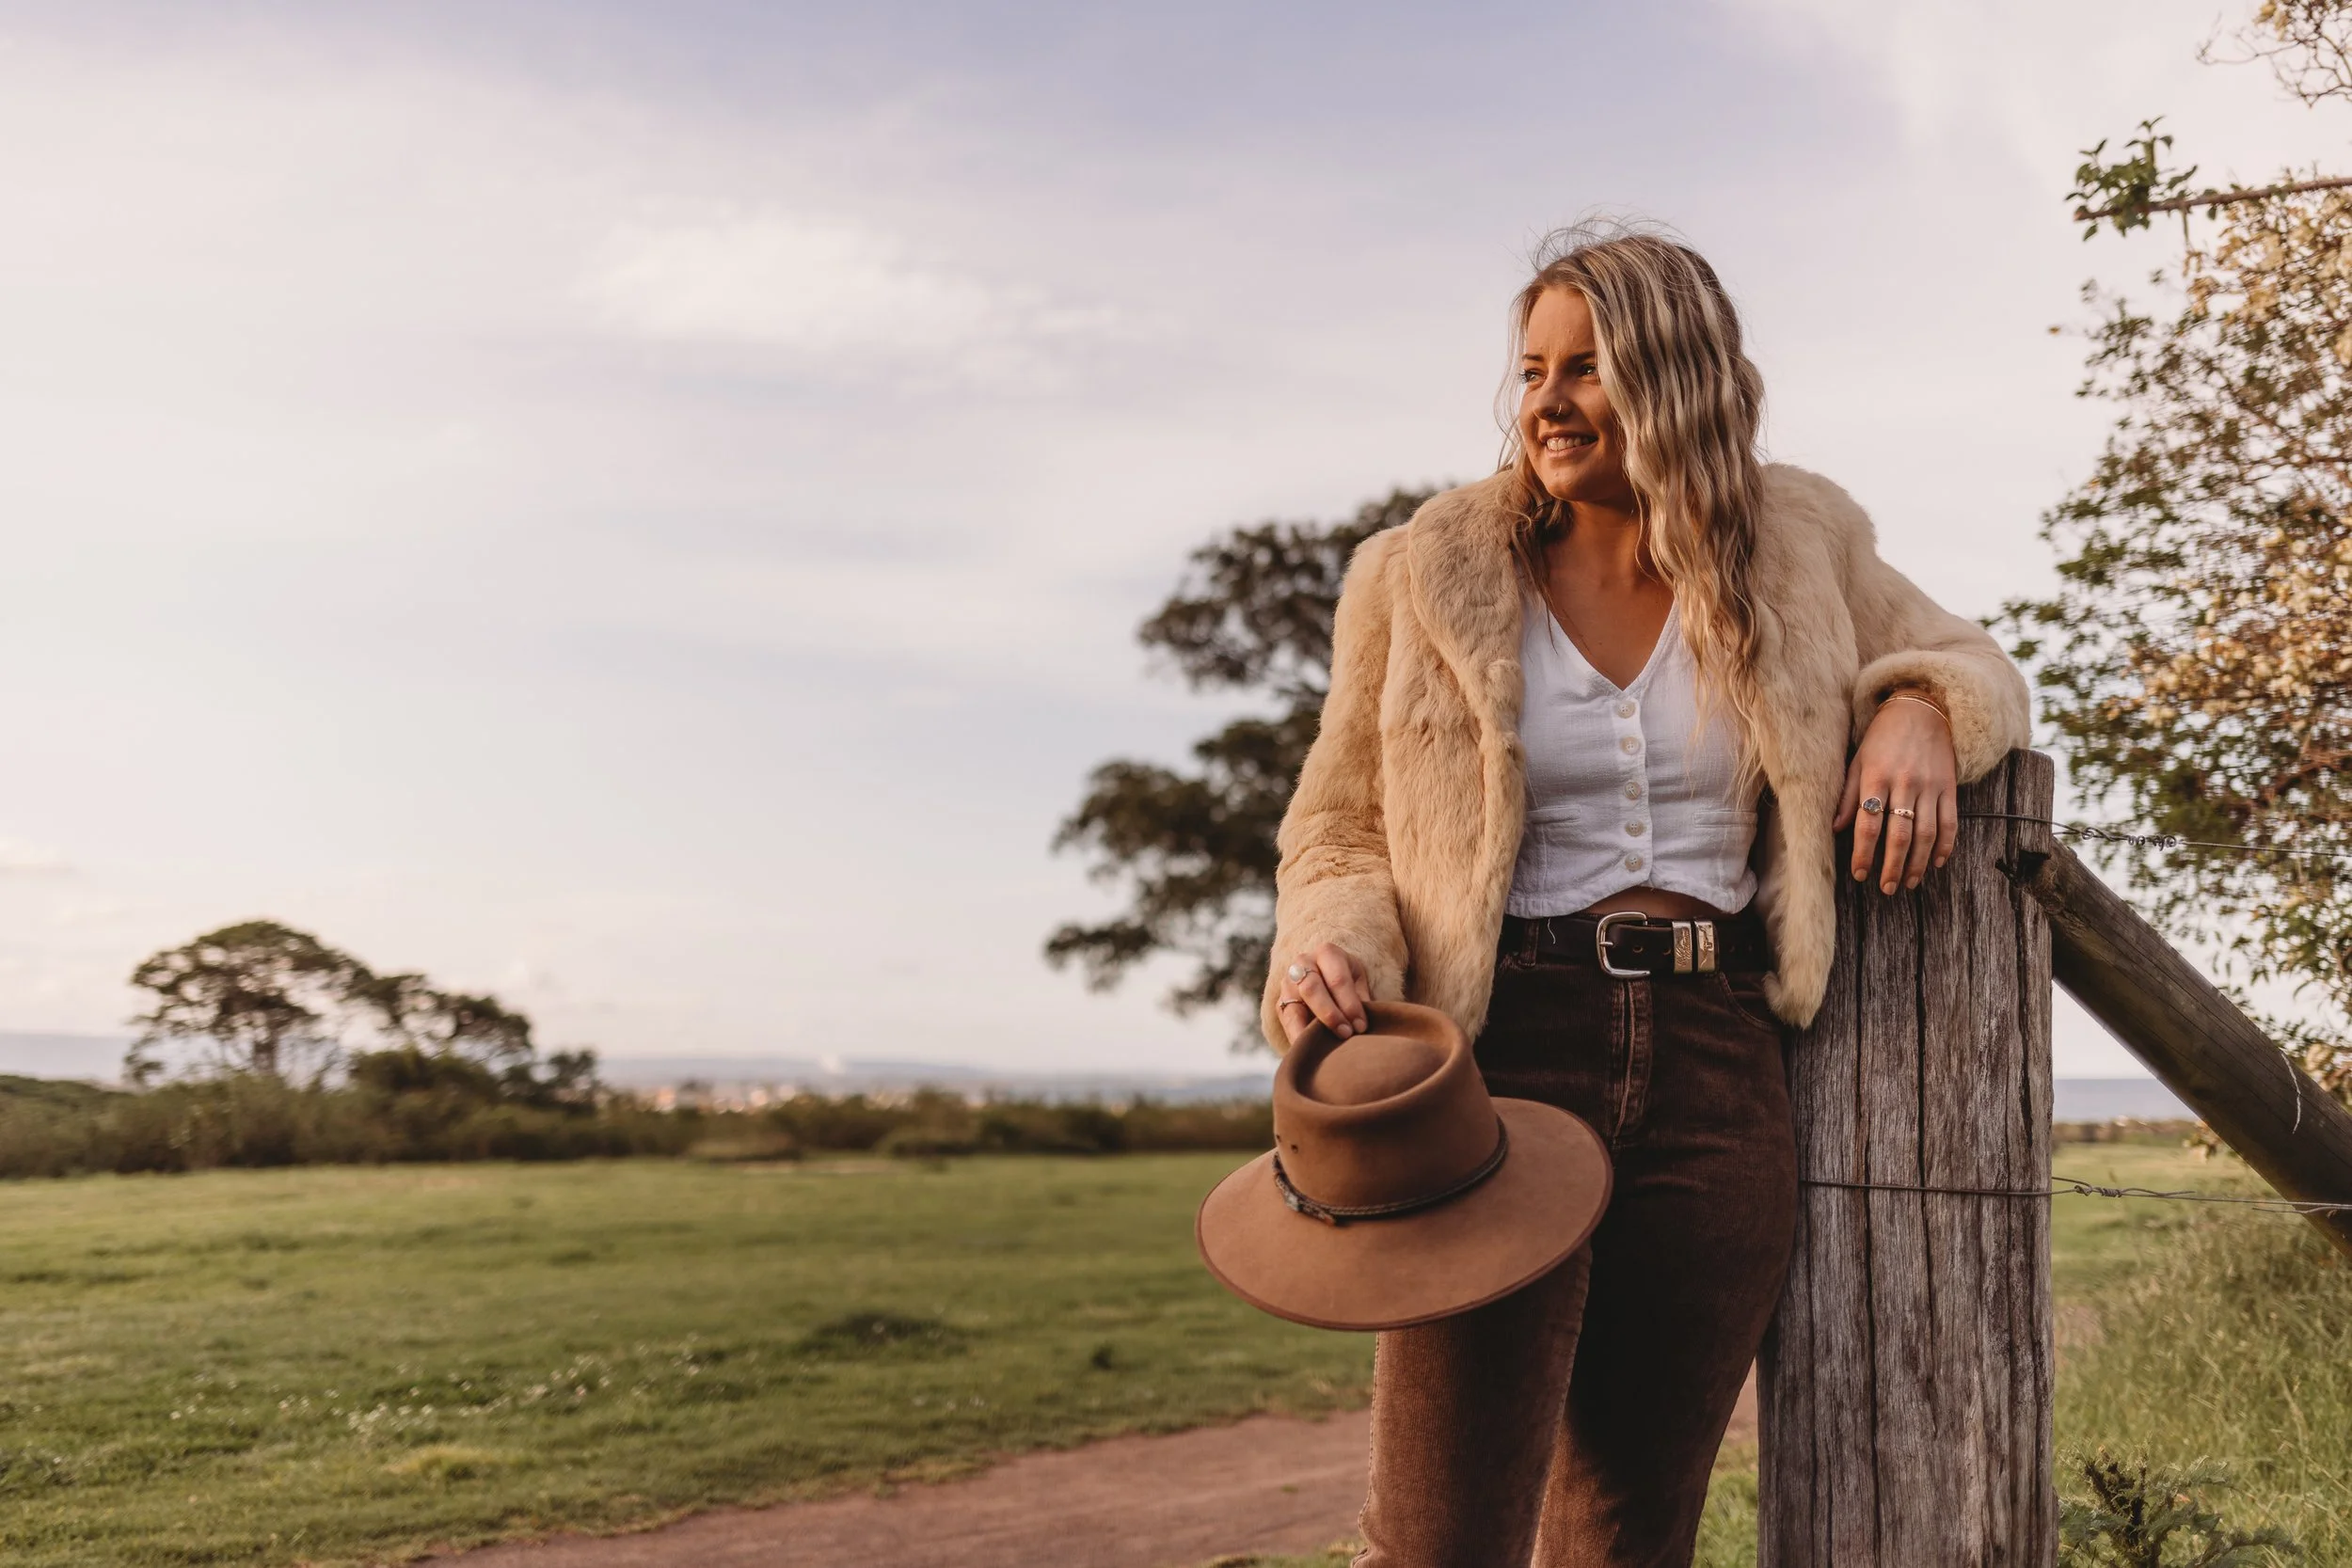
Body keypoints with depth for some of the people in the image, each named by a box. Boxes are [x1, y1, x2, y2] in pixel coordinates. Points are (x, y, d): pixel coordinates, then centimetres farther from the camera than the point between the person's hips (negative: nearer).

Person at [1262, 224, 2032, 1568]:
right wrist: (1331, 953, -13)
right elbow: (1340, 828, 10)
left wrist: (1918, 711, -1)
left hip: (1718, 1072, 3)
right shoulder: (1428, 575, 5)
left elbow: (1962, 658, 24)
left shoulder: (1795, 548, 9)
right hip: (1507, 1056, -2)